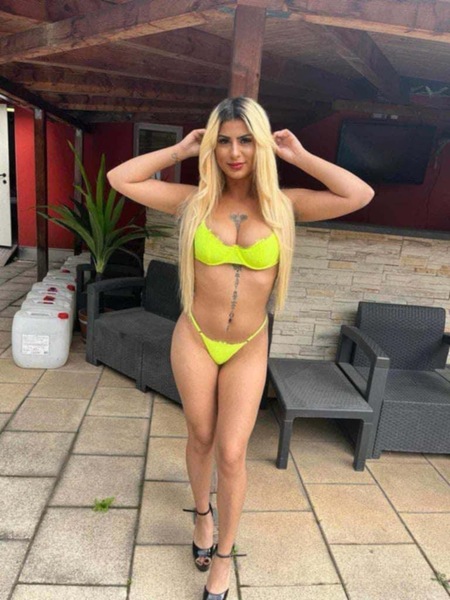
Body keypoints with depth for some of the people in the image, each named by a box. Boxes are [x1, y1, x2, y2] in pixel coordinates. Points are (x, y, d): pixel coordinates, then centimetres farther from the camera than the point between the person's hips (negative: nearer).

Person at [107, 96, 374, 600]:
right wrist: (179, 150, -2)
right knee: (200, 439, 17)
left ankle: (223, 556, 28)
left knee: (231, 454, 2)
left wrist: (299, 157, -6)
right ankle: (202, 514, 48)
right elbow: (119, 179, -2)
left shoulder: (282, 205, -5)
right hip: (194, 340, 1)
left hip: (249, 349, 0)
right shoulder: (195, 201, -4)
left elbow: (361, 195, -12)